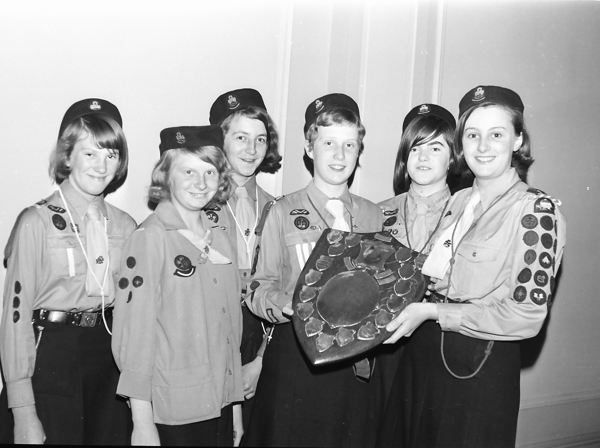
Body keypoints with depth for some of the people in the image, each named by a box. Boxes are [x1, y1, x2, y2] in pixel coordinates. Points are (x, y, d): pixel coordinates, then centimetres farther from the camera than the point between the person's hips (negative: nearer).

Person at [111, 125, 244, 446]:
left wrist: (236, 405, 12)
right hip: (170, 413, -5)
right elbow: (134, 330, -14)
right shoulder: (149, 238, -12)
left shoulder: (219, 239, 6)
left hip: (220, 406, 6)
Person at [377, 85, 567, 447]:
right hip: (422, 357, 6)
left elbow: (527, 315, -18)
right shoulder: (458, 202, 7)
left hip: (481, 368, -6)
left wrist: (431, 312, -18)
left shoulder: (537, 211, -13)